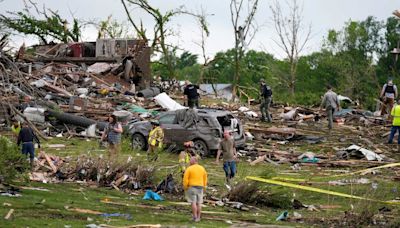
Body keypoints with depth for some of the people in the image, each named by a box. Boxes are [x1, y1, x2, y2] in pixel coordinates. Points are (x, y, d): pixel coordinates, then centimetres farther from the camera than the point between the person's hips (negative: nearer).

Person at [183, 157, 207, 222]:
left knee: (193, 202, -4)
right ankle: (198, 217, 8)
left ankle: (195, 217, -7)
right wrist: (204, 187, 20)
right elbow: (205, 179, 13)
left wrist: (185, 187, -1)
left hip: (192, 187, -5)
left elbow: (185, 179, -11)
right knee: (198, 203, 7)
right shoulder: (202, 168, 8)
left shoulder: (189, 169, -8)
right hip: (200, 187, 5)